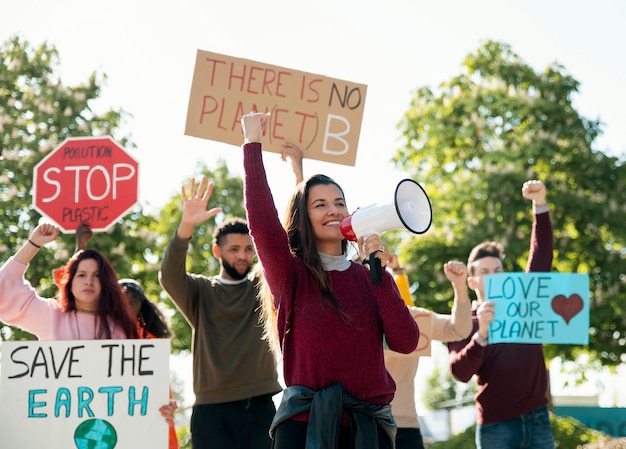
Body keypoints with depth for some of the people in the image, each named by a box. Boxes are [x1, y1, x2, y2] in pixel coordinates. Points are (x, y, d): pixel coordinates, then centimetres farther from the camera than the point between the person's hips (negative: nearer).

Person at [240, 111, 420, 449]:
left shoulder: (369, 278, 11)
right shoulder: (293, 276, 3)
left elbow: (405, 342, -2)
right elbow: (262, 220, -16)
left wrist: (379, 272, -7)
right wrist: (252, 143, -14)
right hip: (305, 421, -3)